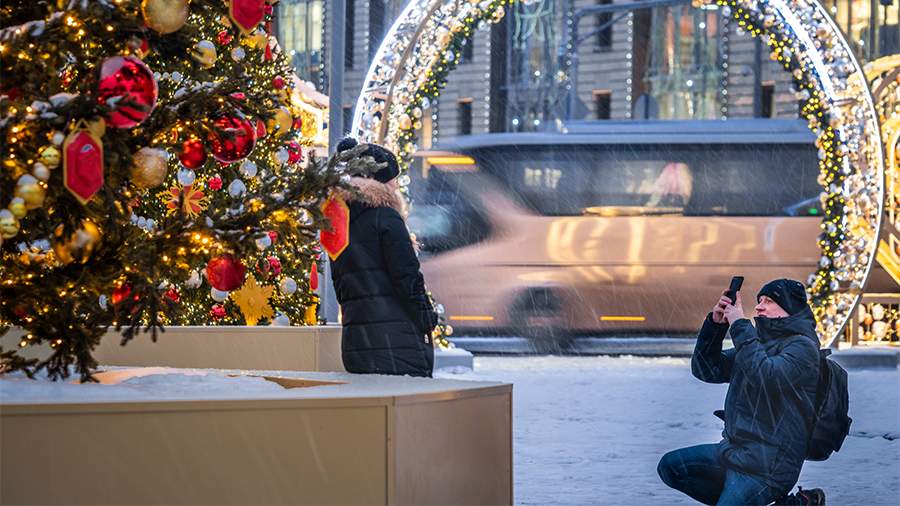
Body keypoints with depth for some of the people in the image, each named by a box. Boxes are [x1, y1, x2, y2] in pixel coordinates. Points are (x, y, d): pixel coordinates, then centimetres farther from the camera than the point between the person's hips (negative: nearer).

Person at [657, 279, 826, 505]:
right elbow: (706, 370, 12)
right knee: (670, 467, 8)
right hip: (734, 450, 9)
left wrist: (739, 325, -22)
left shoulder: (802, 346, -11)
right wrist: (715, 324, -2)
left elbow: (766, 376, -30)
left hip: (766, 465, -9)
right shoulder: (758, 340, 15)